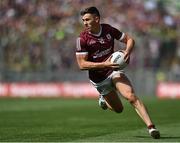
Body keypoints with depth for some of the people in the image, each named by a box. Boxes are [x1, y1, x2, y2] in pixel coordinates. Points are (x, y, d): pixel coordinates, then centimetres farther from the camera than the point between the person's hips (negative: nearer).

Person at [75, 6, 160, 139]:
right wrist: (104, 64, -27)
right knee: (118, 109, 8)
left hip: (114, 71, 1)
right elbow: (82, 64, -16)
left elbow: (130, 39, 5)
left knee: (131, 96, -24)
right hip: (99, 79, -1)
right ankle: (103, 99, 42)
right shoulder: (82, 39, -14)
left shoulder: (108, 29, -5)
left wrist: (127, 51, -17)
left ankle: (151, 127, -27)